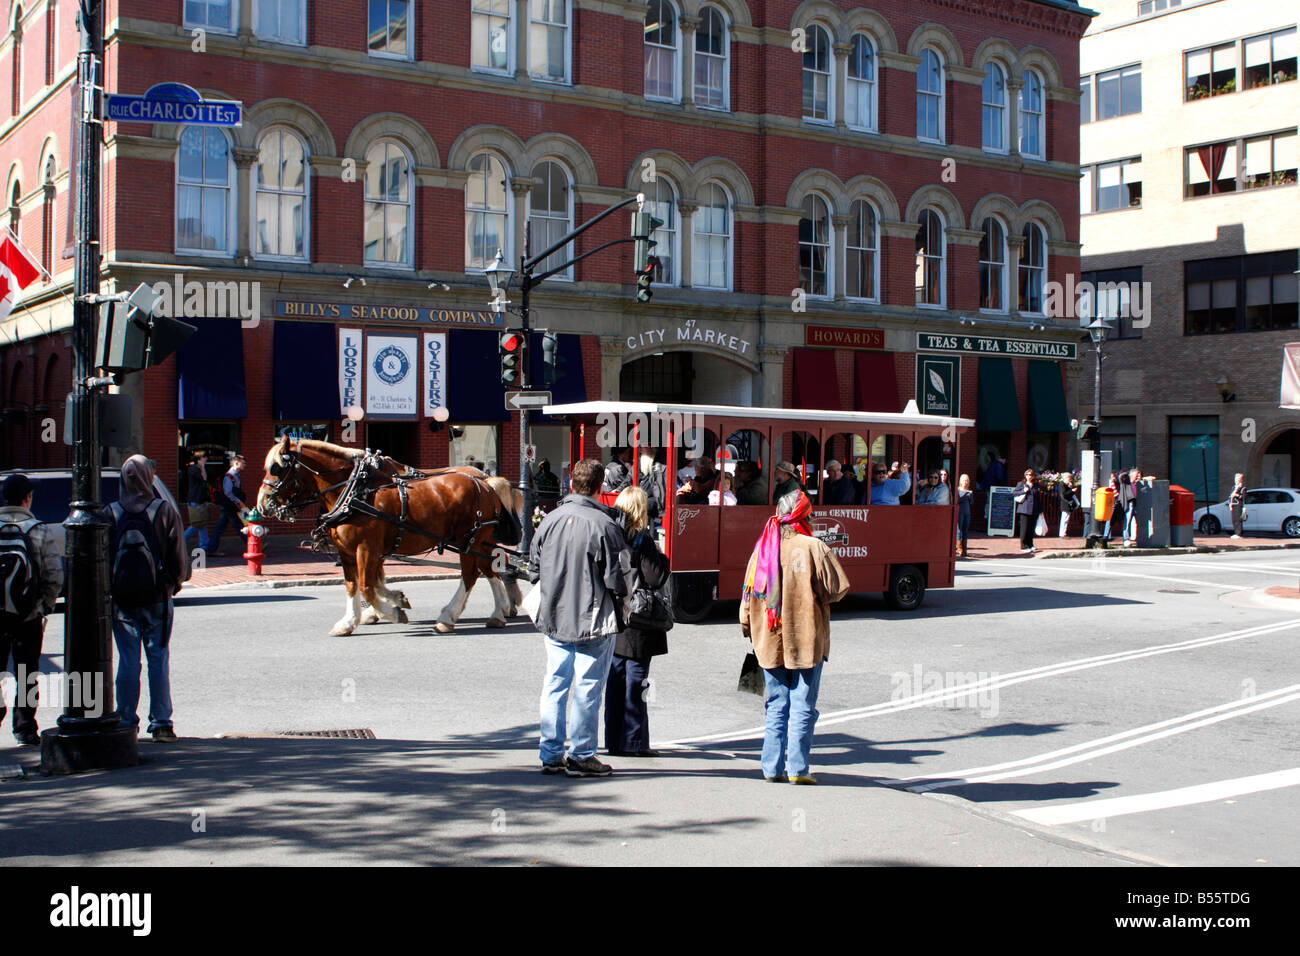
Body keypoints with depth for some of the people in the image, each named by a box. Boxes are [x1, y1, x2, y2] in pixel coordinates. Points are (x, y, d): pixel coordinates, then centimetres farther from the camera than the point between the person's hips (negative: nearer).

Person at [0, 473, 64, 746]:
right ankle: (25, 728, 12)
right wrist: (45, 606, 5)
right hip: (28, 616, -1)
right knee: (27, 675, 10)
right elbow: (54, 577, -8)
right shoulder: (40, 532, -6)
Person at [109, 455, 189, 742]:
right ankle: (161, 723, 6)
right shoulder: (164, 510, -5)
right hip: (157, 598, -1)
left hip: (121, 600, 1)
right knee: (159, 659, 5)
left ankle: (127, 722, 9)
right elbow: (178, 554, -3)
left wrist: (108, 589, 12)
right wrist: (176, 581, 13)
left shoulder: (110, 514, -3)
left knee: (128, 661, 6)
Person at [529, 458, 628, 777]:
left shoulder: (549, 520, 2)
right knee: (587, 688, 3)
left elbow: (533, 571, 9)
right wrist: (621, 596, 7)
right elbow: (616, 579, -14)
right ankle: (581, 757, 9)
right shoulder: (604, 524, -15)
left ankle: (551, 755, 19)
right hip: (594, 620, -5)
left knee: (554, 686, 13)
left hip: (554, 619, 5)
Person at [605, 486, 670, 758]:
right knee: (635, 682, 0)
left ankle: (614, 741, 16)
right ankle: (634, 742, 3)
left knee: (615, 680, 11)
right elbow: (656, 579, -16)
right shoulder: (641, 540, -13)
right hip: (637, 622, -6)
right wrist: (661, 556, -1)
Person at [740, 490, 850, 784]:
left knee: (776, 706, 12)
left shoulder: (763, 548, 2)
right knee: (803, 706, 3)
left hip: (769, 641, 4)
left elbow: (748, 595, 6)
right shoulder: (813, 547, -11)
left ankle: (772, 767, 12)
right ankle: (798, 768, 1)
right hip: (807, 639, -4)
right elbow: (835, 589, -8)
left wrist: (748, 628, 16)